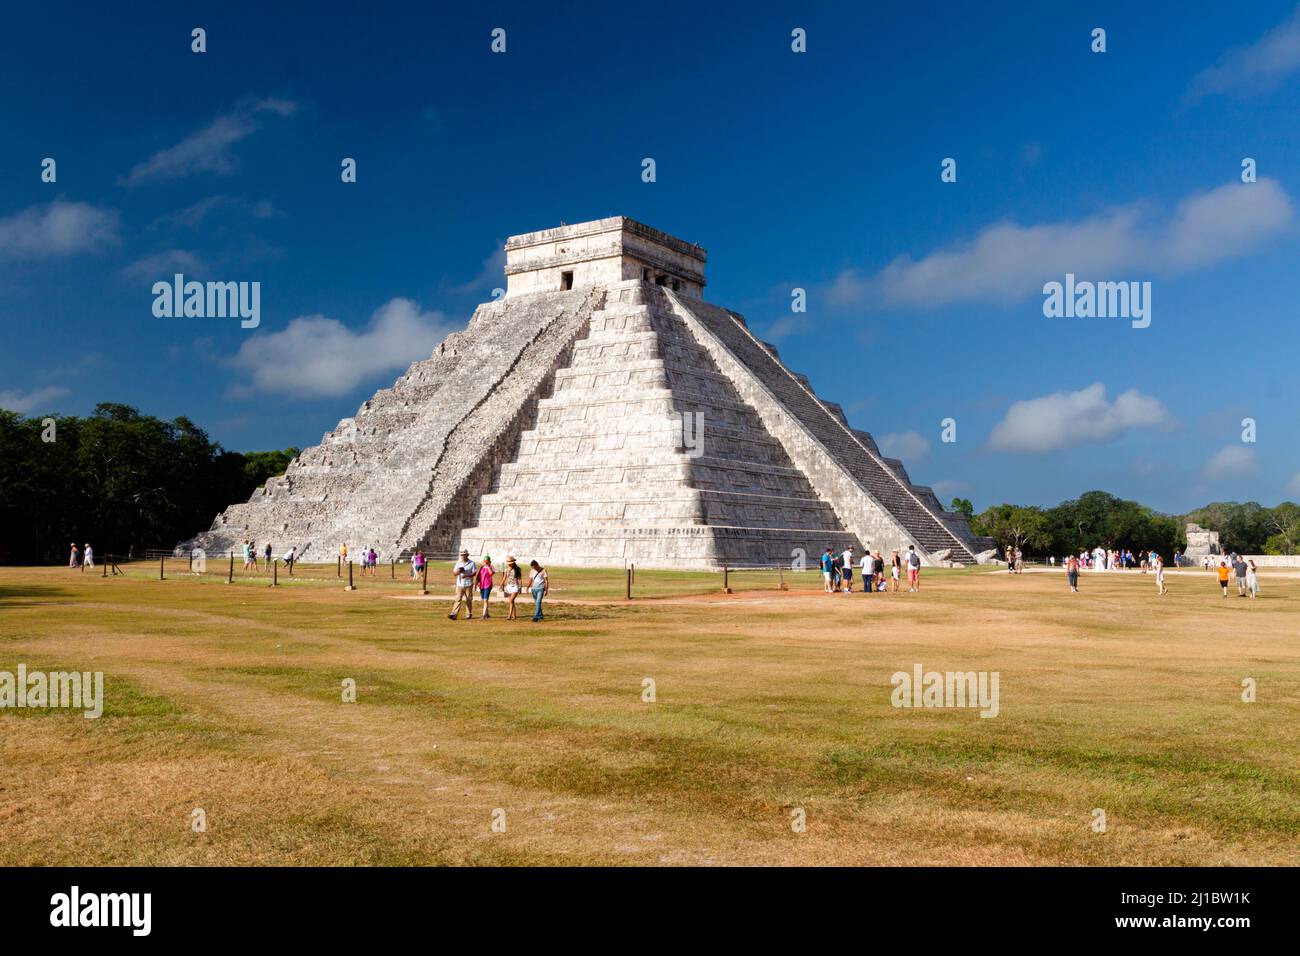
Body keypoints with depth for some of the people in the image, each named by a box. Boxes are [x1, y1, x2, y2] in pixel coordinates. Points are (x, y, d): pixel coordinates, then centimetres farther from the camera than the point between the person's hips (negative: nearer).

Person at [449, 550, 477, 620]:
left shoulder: (472, 563, 2)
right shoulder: (458, 563, 11)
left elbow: (474, 573, -5)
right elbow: (454, 573, 7)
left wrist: (466, 575, -19)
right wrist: (458, 571, -15)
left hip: (468, 585, -2)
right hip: (460, 584, 2)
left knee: (468, 600, 3)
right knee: (458, 599, -7)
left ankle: (469, 615, 12)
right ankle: (454, 614, -13)